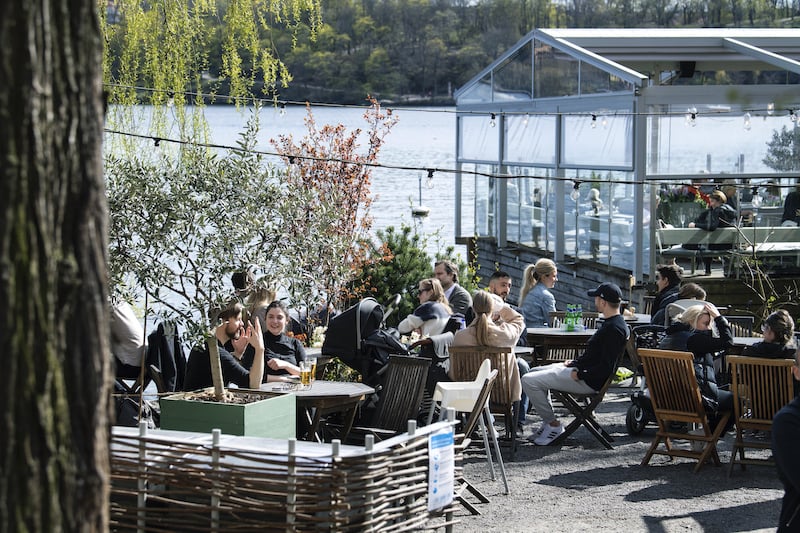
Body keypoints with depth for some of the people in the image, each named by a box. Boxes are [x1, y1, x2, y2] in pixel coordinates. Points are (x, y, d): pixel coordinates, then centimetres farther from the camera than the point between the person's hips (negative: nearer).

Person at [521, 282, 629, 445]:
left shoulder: (614, 329, -22)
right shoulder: (612, 324, 12)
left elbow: (606, 368, -26)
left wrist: (579, 375, -18)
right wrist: (574, 363, 11)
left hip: (588, 382, -11)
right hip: (580, 370, 11)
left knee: (529, 381, -15)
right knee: (534, 372, 23)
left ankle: (553, 425, -4)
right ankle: (548, 421, 16)